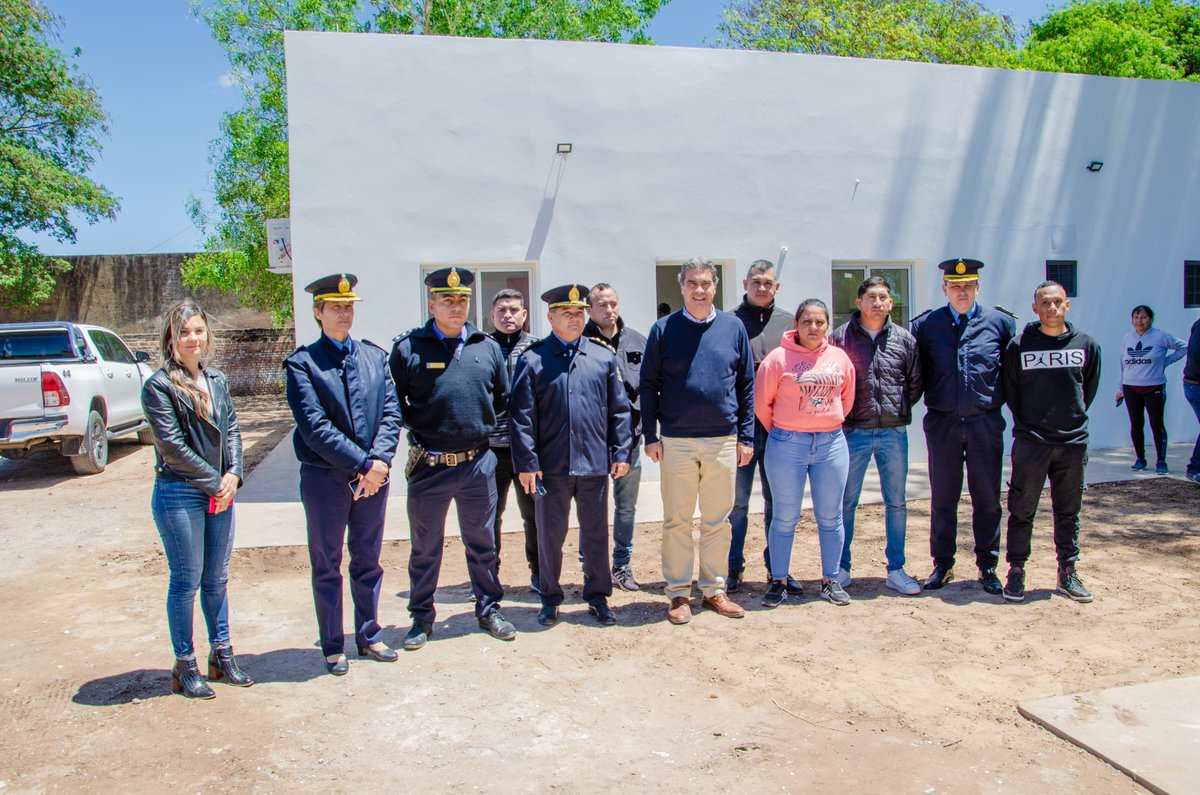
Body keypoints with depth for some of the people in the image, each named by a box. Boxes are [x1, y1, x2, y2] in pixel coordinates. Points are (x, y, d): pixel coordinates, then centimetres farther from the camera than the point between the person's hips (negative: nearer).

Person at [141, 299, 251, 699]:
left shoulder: (216, 379, 10)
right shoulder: (159, 385, -9)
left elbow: (231, 429, 9)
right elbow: (172, 445, -14)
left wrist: (233, 475, -6)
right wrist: (213, 482, -11)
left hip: (220, 492, 6)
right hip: (179, 495, -5)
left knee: (217, 579, 14)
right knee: (186, 581, 3)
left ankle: (222, 655, 26)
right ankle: (185, 665, 16)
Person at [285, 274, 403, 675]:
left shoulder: (376, 356, 8)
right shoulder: (302, 364, -6)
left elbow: (391, 413, 0)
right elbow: (315, 427, -15)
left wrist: (379, 460, -14)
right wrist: (361, 464, -18)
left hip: (372, 477, 4)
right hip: (325, 479, -3)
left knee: (368, 562, 15)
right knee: (327, 567, 10)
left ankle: (369, 637, 30)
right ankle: (333, 647, 23)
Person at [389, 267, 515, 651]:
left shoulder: (487, 347, 4)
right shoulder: (408, 348, -5)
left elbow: (503, 397, 15)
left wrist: (479, 422, 10)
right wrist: (418, 427, -5)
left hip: (478, 464, 2)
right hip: (428, 466, -2)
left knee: (482, 544, 15)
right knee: (425, 548, 12)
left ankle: (489, 609, 31)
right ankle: (421, 618, 28)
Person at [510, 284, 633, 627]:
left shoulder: (604, 356, 7)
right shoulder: (533, 359, -1)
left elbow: (619, 408, 8)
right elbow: (522, 414, -4)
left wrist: (622, 451, 2)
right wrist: (525, 462, -9)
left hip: (595, 464, 2)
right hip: (551, 466, -2)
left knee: (596, 534, 12)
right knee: (550, 535, 10)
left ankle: (598, 596, 27)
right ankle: (550, 598, 26)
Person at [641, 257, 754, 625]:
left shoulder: (734, 328, 5)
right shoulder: (664, 329, 0)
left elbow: (747, 385, 7)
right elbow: (648, 385, 1)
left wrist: (746, 436, 2)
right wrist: (651, 436, -5)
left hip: (724, 441, 2)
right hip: (676, 442, -1)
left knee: (718, 520, 10)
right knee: (677, 521, 5)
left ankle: (714, 589, 23)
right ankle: (679, 593, 17)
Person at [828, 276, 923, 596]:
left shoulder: (904, 339, 5)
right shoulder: (840, 337, -3)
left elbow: (915, 382, 14)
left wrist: (899, 409, 7)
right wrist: (842, 413, -1)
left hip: (894, 432, 3)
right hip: (854, 433, -2)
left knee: (896, 503, 9)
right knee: (846, 503, 6)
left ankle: (896, 570, 20)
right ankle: (841, 569, 18)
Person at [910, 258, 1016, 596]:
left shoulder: (1000, 322, 3)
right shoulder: (925, 325, 3)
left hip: (986, 422, 0)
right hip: (942, 423, 0)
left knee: (987, 497, 7)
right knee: (942, 497, 9)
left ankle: (987, 566, 19)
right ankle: (942, 565, 20)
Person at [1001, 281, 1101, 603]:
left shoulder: (1087, 345, 2)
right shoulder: (1019, 346, -4)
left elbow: (1090, 388, 15)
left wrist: (1073, 417, 14)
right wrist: (1029, 422, 9)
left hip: (1074, 441, 2)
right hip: (1030, 443, -2)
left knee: (1069, 511, 11)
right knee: (1022, 511, 2)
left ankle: (1067, 573, 23)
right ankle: (1016, 572, 12)